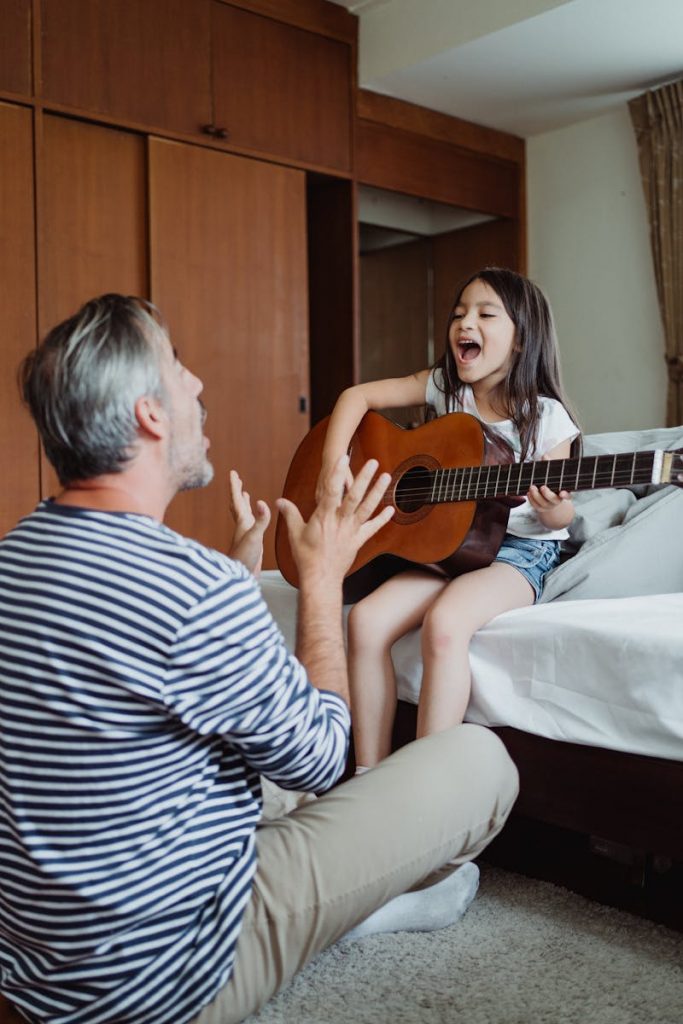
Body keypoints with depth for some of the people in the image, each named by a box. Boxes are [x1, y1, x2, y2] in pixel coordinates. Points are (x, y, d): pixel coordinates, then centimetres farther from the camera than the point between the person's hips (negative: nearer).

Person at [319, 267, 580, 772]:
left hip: (519, 551, -4)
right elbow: (358, 395, 9)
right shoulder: (445, 386, 5)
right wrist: (333, 467, -5)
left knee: (444, 622, -34)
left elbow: (561, 516, 0)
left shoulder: (545, 417, -6)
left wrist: (551, 507, -25)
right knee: (367, 619, -21)